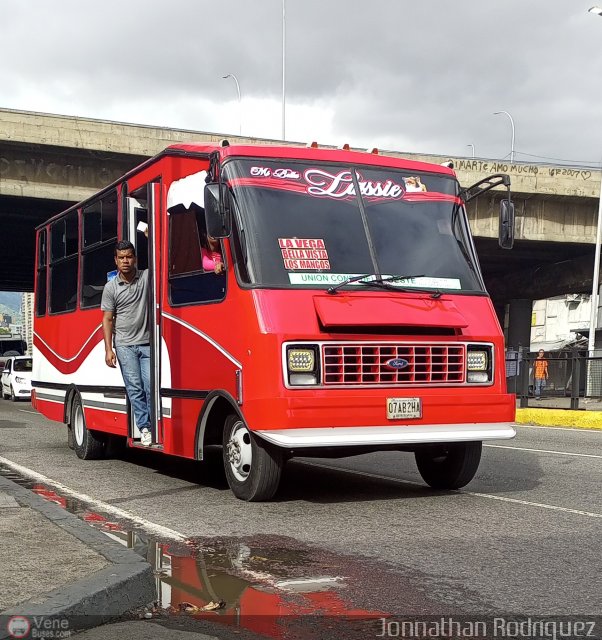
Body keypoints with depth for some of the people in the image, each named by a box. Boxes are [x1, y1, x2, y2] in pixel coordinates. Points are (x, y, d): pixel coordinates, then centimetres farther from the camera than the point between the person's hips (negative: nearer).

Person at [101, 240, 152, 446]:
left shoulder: (147, 277, 3)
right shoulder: (111, 287, 3)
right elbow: (107, 319, 4)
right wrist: (108, 349, -2)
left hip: (147, 343, 0)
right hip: (125, 345, 0)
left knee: (151, 386, -10)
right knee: (135, 388, -3)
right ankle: (145, 428, 2)